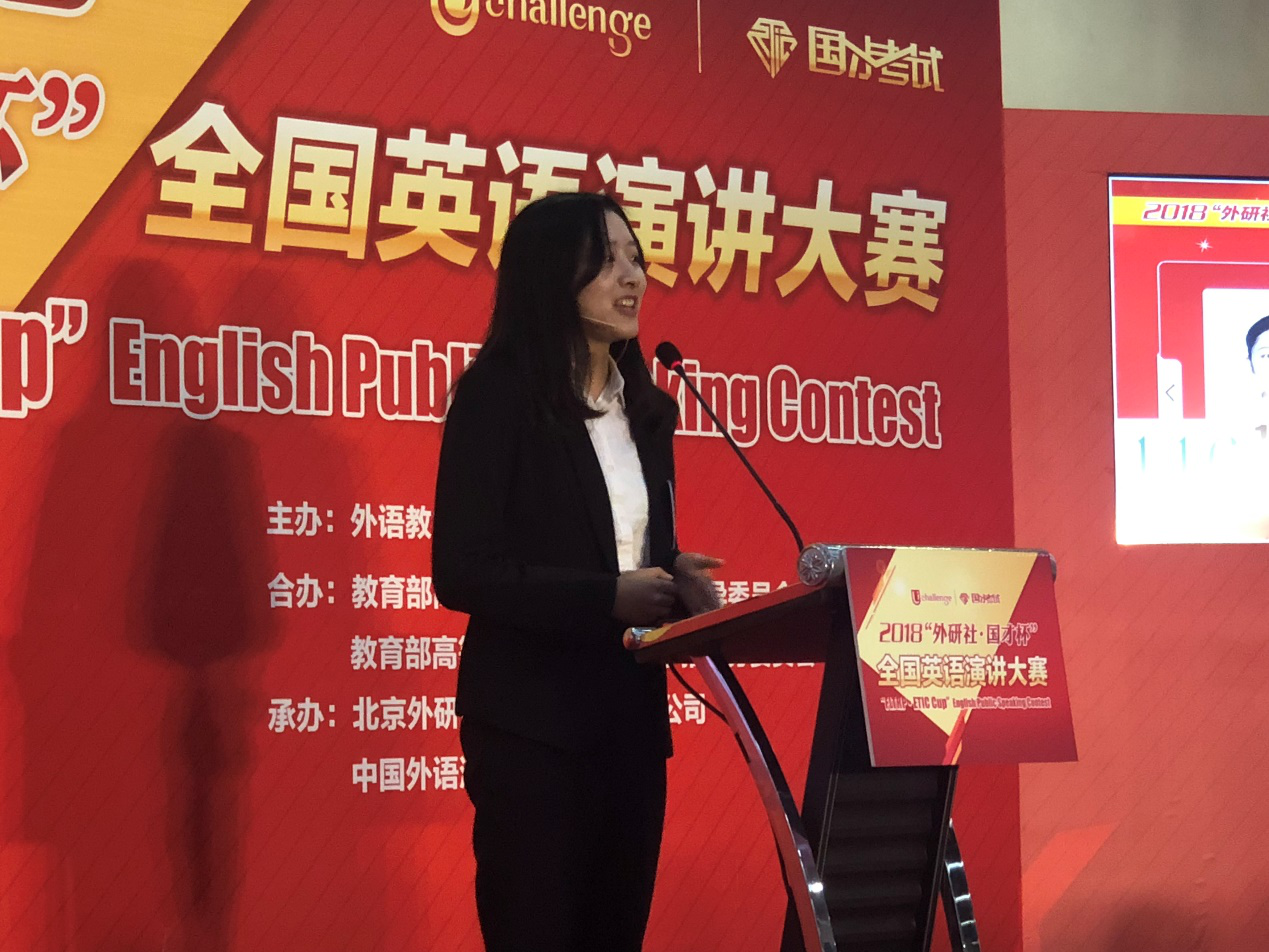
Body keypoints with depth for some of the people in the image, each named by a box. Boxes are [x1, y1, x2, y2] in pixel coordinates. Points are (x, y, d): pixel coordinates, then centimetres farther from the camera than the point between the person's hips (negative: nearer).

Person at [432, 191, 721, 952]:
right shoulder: (499, 394, -9)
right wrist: (607, 598, -22)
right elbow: (464, 573, -15)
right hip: (533, 721, -7)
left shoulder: (647, 406, 12)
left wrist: (676, 580, -4)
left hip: (633, 715, 7)